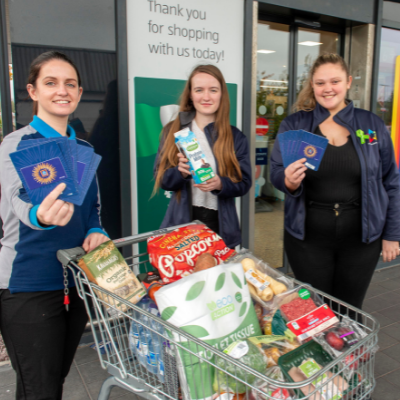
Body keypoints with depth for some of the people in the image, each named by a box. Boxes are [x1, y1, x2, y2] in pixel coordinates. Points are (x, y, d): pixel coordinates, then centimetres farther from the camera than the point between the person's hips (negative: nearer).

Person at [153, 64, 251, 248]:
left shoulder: (235, 136, 1)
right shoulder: (173, 131, 1)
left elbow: (244, 183, -1)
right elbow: (162, 179, -1)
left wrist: (220, 184, -21)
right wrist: (181, 172, -22)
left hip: (220, 226, 1)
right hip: (182, 223, 0)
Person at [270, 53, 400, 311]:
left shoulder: (372, 125, 1)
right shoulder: (293, 125, -1)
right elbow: (276, 174, 0)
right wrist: (289, 181, -24)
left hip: (360, 239, 1)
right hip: (308, 238, 0)